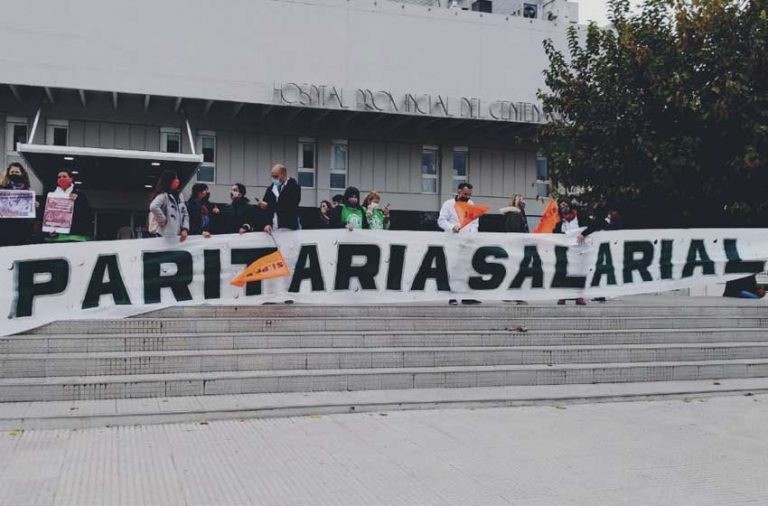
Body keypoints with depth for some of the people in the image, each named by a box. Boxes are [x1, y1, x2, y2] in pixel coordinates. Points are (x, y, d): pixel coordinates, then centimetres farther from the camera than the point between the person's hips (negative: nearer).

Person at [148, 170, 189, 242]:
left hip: (176, 235, 8)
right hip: (164, 236, -8)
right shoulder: (162, 195, -11)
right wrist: (162, 220, -18)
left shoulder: (179, 196, 15)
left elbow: (185, 214, 14)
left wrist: (185, 229, 0)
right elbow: (153, 207, -30)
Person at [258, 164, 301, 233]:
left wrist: (268, 206, -17)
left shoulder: (294, 187, -3)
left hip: (288, 228, -4)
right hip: (272, 229, 4)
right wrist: (267, 224, -10)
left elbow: (289, 206, -16)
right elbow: (265, 209, 7)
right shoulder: (270, 189, 12)